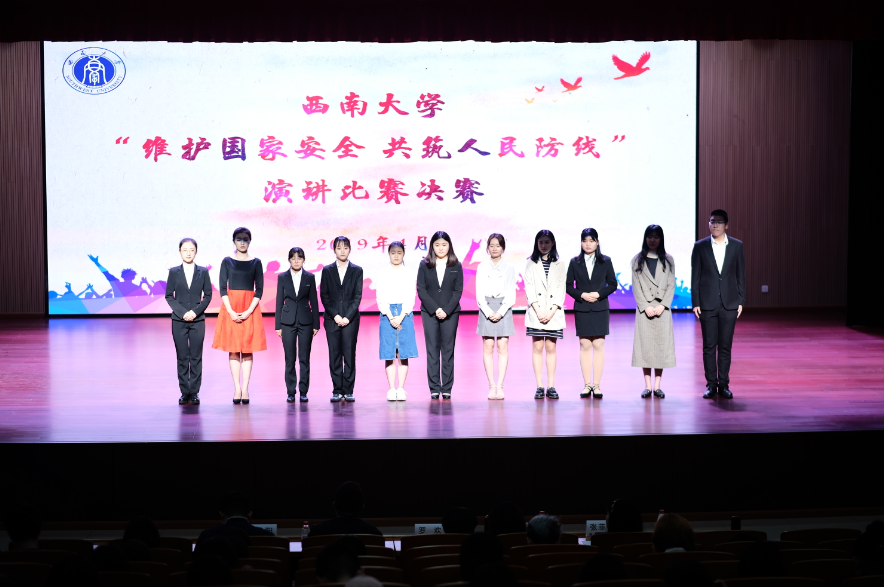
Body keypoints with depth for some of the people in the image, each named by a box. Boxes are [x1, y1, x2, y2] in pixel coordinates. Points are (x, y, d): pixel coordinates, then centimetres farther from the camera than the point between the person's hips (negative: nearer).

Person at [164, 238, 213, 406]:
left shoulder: (203, 272, 4)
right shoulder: (174, 272, 3)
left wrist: (196, 311, -10)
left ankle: (194, 392, 5)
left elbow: (208, 295, 3)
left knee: (196, 357, 1)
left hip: (197, 320, 0)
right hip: (179, 320, 0)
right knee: (182, 357, 2)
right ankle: (184, 392, 6)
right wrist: (182, 312, -10)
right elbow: (169, 296, 2)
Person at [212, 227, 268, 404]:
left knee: (248, 348, 0)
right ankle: (237, 388, 1)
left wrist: (249, 311, -11)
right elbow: (222, 288, 0)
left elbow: (259, 290, 1)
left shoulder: (256, 262, 5)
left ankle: (245, 389, 1)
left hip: (250, 308, 0)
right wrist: (231, 311, -12)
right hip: (231, 308, 0)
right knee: (233, 349, -1)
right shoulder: (227, 261, 4)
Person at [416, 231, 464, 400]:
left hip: (450, 313, 0)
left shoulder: (456, 266, 5)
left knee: (448, 350, 1)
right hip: (429, 313, 0)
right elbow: (421, 290, -1)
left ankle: (447, 388, 3)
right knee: (432, 350, 0)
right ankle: (434, 389, 1)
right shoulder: (424, 265, 4)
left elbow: (458, 291, 0)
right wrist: (435, 309, -11)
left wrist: (446, 310, -11)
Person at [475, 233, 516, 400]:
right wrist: (488, 312, -10)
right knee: (488, 347, -3)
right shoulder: (482, 267, 7)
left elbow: (511, 294, 3)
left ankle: (500, 386, -6)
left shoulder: (509, 269, 7)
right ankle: (491, 386, -2)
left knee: (502, 347, -5)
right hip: (486, 307, 0)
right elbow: (479, 293, 3)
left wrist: (501, 312, -10)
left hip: (504, 307, 0)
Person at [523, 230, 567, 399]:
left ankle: (551, 386, 2)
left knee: (551, 348, 1)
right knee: (537, 347, -2)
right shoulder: (531, 264, 7)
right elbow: (529, 288, 1)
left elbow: (561, 288, 3)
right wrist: (538, 311, -10)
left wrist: (552, 311, -8)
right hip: (536, 312, 0)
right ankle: (539, 387, -1)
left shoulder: (559, 265, 9)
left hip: (554, 312, 0)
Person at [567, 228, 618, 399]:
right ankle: (587, 385, 6)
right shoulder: (575, 262, 5)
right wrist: (582, 295, -12)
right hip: (581, 309, 1)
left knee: (598, 345, -3)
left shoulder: (605, 261, 4)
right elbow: (569, 286, 4)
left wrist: (598, 294, -11)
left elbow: (613, 284, 4)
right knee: (585, 345, 2)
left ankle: (596, 385, 0)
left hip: (600, 308, -1)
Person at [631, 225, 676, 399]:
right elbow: (636, 286, 2)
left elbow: (671, 285, 4)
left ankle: (657, 386, 2)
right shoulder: (637, 260, 8)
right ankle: (648, 386, 1)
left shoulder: (668, 260, 10)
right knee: (645, 345, -3)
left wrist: (663, 305, -9)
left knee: (662, 344, -2)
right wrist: (645, 306, -9)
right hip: (644, 308, 0)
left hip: (662, 308, 1)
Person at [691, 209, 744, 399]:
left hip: (729, 304, 1)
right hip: (707, 303, 0)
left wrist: (740, 301, 2)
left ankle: (724, 385, 10)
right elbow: (695, 276, 2)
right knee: (709, 346, 3)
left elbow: (741, 275, 6)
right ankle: (711, 385, 9)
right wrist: (695, 303, -3)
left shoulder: (737, 246, 4)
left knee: (725, 346, 4)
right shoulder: (700, 246, 1)